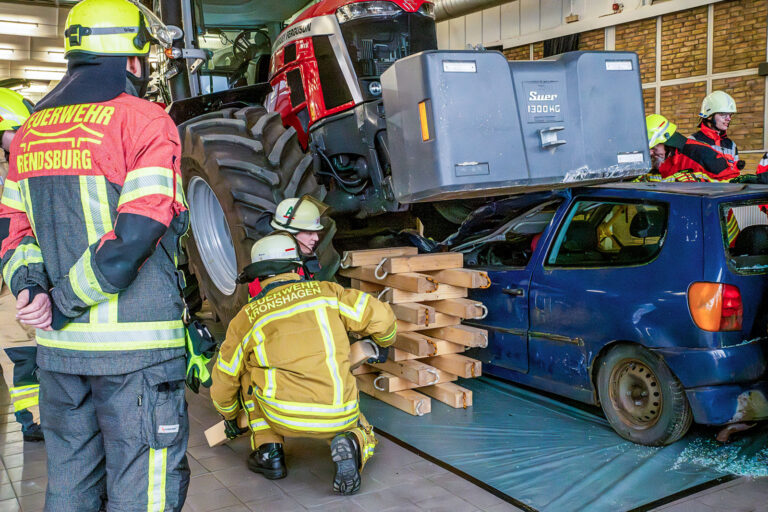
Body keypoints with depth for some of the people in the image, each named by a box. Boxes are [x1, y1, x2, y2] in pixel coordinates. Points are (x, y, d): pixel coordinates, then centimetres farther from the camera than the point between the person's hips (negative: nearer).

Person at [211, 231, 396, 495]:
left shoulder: (248, 316, 9)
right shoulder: (324, 291, 8)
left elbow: (224, 379, 18)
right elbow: (380, 315, 6)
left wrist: (230, 417, 38)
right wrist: (384, 342, 31)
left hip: (286, 418, -1)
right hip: (340, 416, 1)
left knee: (250, 371, 25)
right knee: (363, 437, 33)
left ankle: (269, 453, 19)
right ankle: (350, 445, -4)